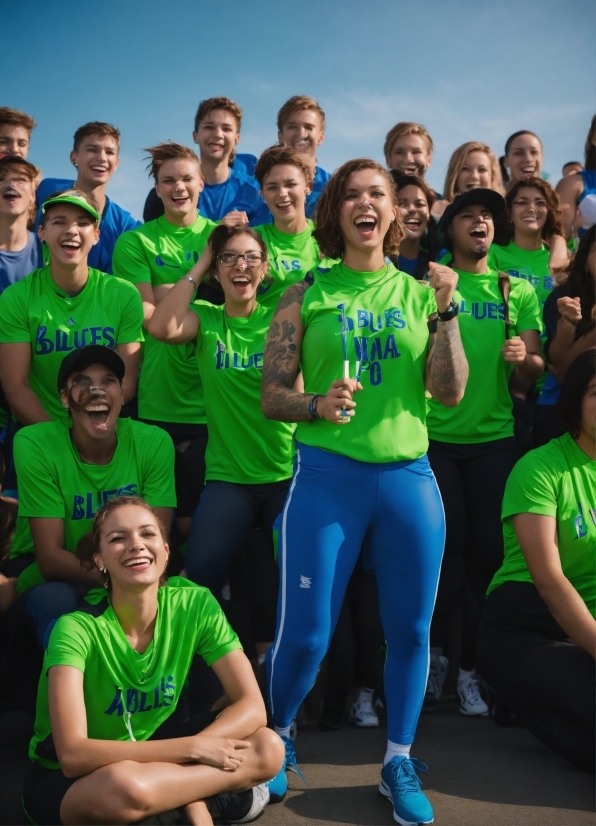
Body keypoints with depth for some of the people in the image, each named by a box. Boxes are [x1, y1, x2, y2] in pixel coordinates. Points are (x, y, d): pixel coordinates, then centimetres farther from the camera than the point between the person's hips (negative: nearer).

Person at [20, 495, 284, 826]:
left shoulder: (195, 604, -15)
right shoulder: (78, 628, -26)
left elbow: (252, 707, -14)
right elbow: (73, 755, -34)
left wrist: (182, 755, -30)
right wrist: (192, 749, -34)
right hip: (65, 778, -4)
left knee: (268, 748, -17)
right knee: (126, 784, -38)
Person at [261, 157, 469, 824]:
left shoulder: (418, 292, 8)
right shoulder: (306, 296, 3)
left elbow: (450, 393, 1)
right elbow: (271, 396, 1)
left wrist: (445, 310, -7)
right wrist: (317, 405, -18)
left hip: (407, 476, 2)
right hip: (326, 475, -2)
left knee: (410, 627, 7)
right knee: (305, 634, -1)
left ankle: (398, 762, 27)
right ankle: (276, 735, 28)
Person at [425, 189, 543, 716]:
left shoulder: (518, 291, 10)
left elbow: (536, 368, 5)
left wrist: (523, 357, -17)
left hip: (494, 437, 2)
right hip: (434, 435, -2)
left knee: (488, 551, 1)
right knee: (448, 546, -3)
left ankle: (471, 668, 14)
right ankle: (433, 650, 19)